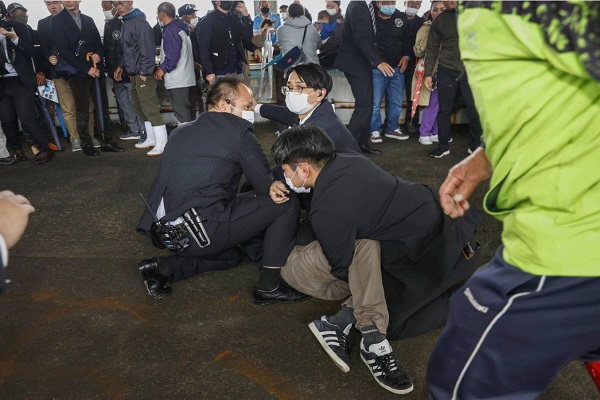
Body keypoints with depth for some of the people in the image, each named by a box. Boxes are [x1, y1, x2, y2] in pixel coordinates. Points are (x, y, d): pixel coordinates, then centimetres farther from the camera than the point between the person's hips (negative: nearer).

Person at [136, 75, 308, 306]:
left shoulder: (181, 131, 17)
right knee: (287, 204, -1)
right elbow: (266, 186, -2)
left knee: (233, 254, 35)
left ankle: (163, 267, 15)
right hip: (203, 232, -9)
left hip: (167, 232, 9)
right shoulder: (239, 131, -5)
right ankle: (269, 286, 3)